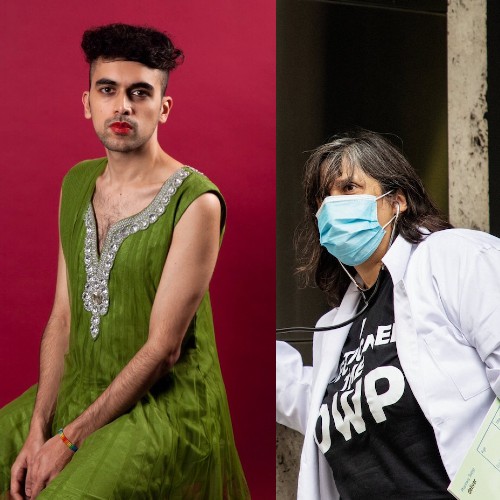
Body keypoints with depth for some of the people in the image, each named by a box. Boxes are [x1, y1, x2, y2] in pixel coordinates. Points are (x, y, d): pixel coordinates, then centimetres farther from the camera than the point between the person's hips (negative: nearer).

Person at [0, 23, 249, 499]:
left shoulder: (196, 202, -17)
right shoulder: (77, 183, 4)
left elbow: (163, 347, -18)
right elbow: (62, 316, 4)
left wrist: (69, 440, -16)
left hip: (165, 400, -6)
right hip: (78, 385, 6)